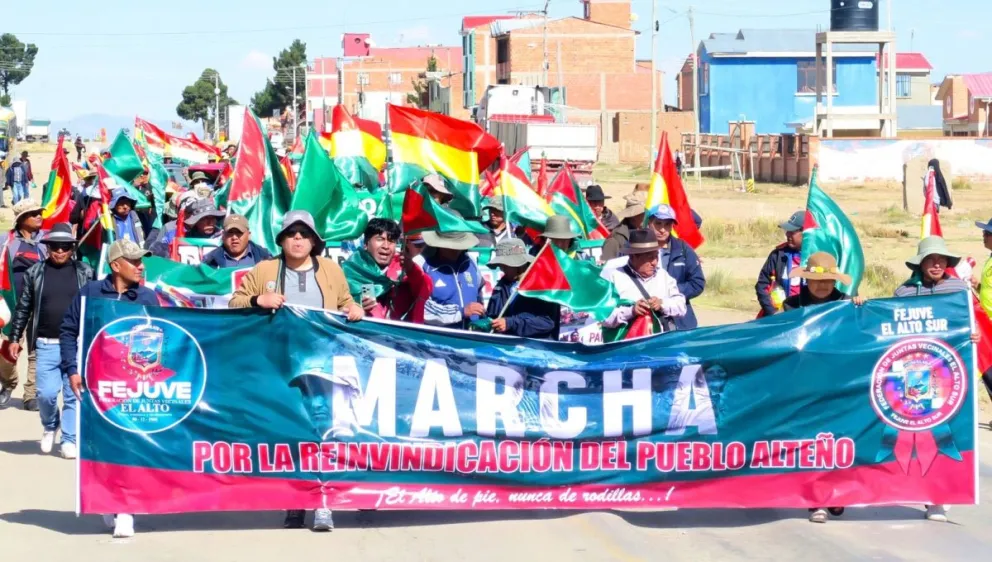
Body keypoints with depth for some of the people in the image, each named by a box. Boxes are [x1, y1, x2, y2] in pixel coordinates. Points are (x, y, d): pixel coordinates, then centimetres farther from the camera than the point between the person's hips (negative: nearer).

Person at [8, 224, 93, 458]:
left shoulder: (85, 273, 4)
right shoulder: (34, 273, 5)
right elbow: (23, 308, 8)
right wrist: (15, 338, 6)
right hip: (46, 345, 0)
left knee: (73, 394, 0)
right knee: (46, 393, -6)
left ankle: (69, 440, 9)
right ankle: (50, 427, 23)